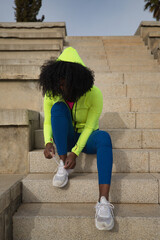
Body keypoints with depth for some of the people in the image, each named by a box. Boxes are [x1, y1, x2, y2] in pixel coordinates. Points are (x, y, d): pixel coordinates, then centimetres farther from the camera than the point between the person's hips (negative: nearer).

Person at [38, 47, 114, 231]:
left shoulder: (94, 95, -19)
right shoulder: (51, 94, -12)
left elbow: (89, 127, -20)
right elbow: (47, 122, -8)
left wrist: (75, 152, -30)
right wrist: (48, 142, -28)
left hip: (86, 138, -1)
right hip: (65, 138, 2)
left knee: (104, 137, -37)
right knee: (58, 108, -28)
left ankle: (103, 201, -48)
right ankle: (63, 165, -23)